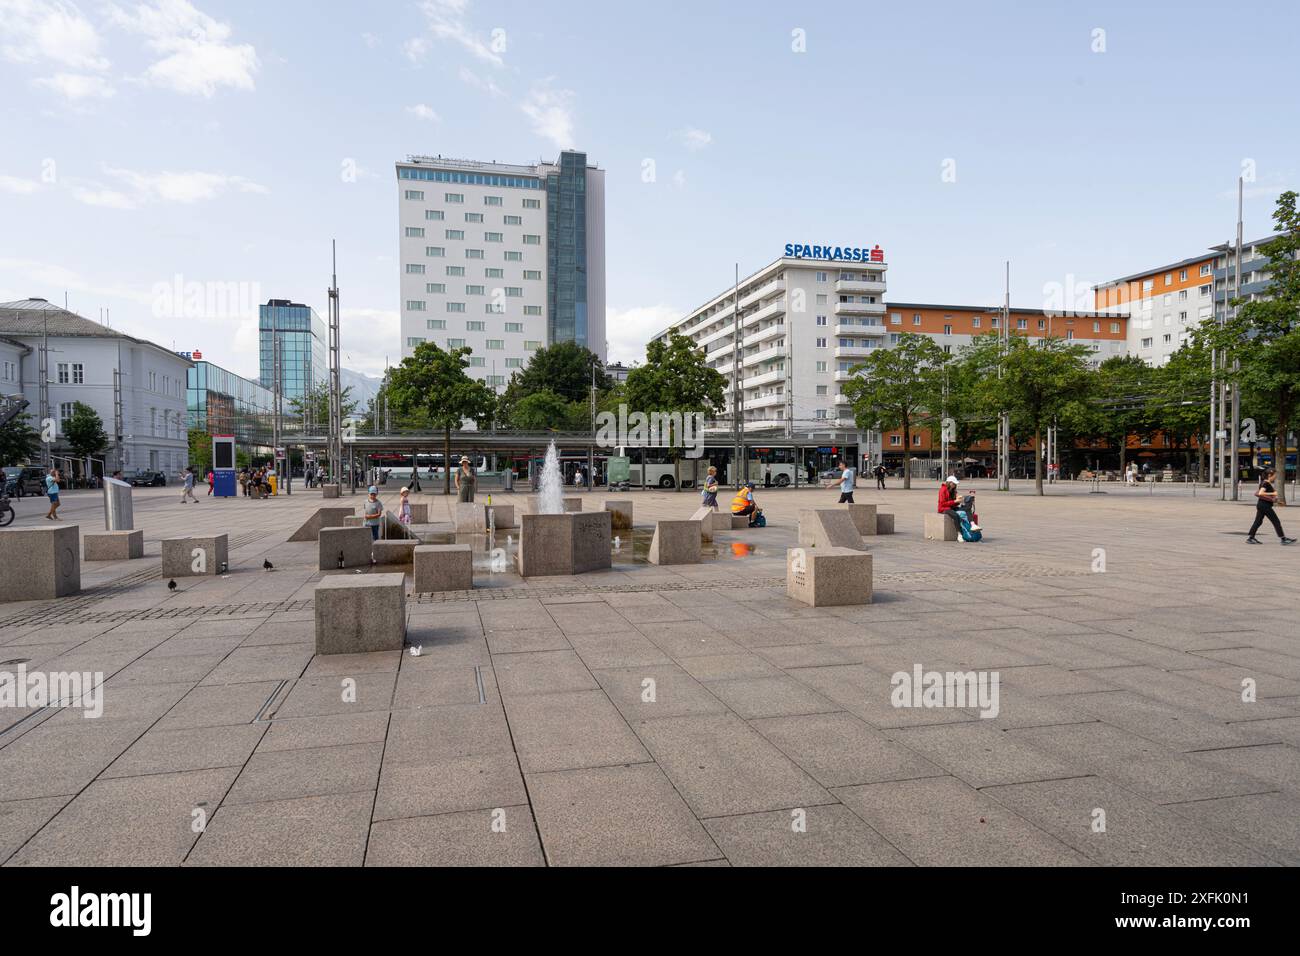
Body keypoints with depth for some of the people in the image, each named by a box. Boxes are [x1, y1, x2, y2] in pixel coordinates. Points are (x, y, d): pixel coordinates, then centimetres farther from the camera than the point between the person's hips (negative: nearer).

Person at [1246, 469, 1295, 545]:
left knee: (1258, 522, 10)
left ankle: (1250, 538, 9)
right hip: (1265, 505, -10)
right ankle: (1283, 539, 3)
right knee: (1276, 522, -2)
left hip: (1261, 505, 10)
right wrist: (1272, 493, -21)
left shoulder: (1264, 482, 14)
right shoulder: (1266, 483, -15)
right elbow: (1260, 493, -28)